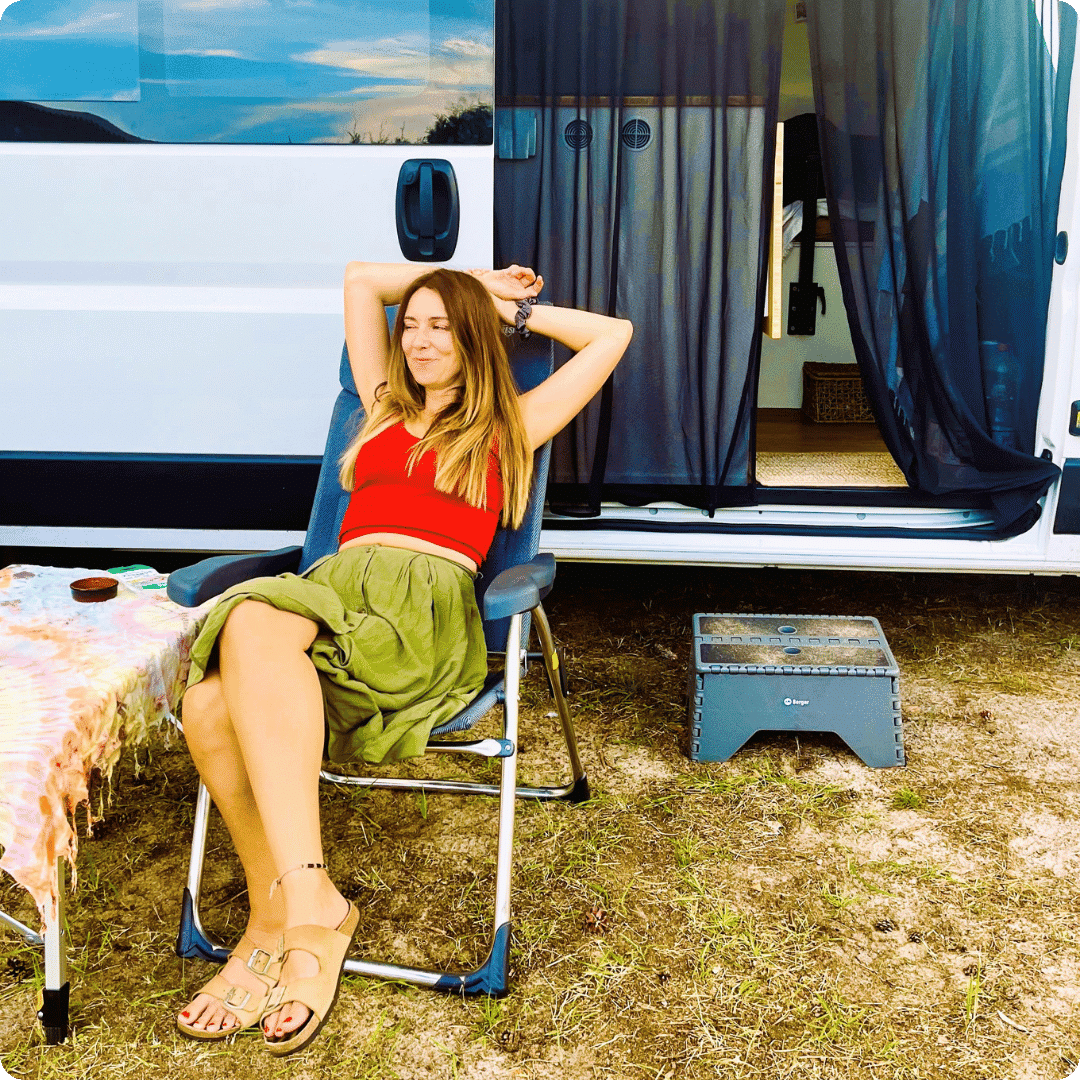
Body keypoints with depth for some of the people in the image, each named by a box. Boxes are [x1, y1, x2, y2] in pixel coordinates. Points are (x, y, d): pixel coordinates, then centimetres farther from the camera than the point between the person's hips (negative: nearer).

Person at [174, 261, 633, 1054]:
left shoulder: (509, 426, 22)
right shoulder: (386, 410, 33)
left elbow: (614, 335, 24)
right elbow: (360, 279, 42)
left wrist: (512, 308, 31)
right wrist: (469, 278, 40)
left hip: (428, 604, -4)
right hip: (334, 583, 4)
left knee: (256, 624, -36)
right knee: (209, 706, -30)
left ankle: (297, 908, -33)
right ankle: (284, 909, -22)